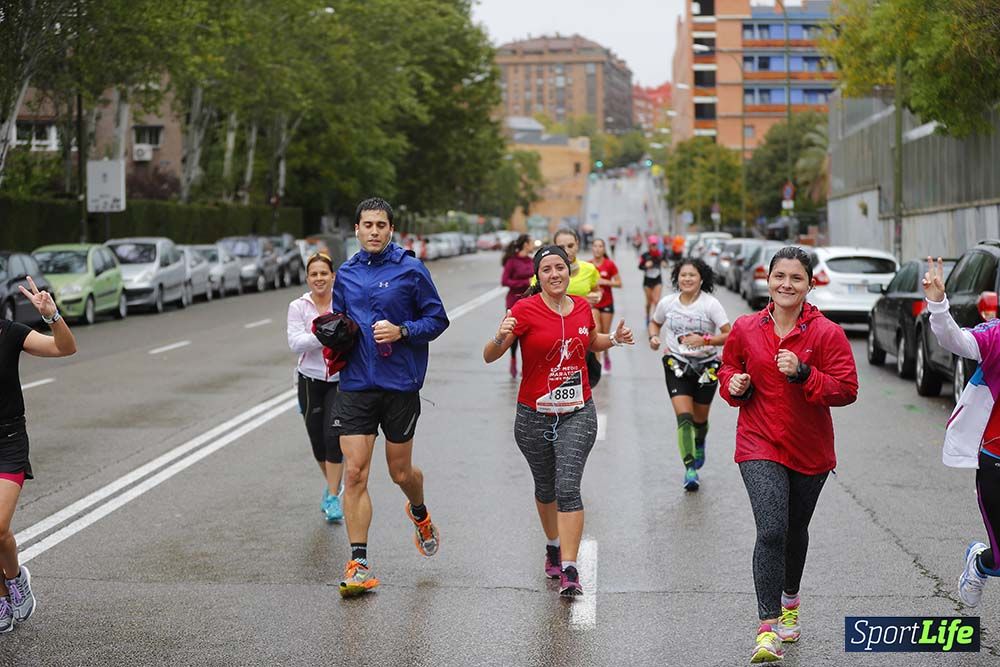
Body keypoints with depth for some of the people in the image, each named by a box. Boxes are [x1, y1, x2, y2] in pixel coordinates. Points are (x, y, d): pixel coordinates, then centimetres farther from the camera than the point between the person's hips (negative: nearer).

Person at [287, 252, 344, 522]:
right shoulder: (298, 307, -2)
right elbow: (295, 343, -14)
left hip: (341, 380, -2)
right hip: (310, 379, 2)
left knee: (333, 435, -14)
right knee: (317, 439, 10)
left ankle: (332, 497, -6)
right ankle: (332, 483, 37)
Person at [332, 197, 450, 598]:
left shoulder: (411, 270, -4)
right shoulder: (346, 274, 9)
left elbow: (437, 319, -2)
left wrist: (401, 331, -18)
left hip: (400, 386, -2)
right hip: (355, 386, 3)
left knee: (400, 472, 11)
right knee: (354, 474, -6)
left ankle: (419, 513, 46)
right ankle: (359, 563, -3)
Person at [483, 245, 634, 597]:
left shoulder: (582, 307, 3)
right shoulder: (526, 310, -9)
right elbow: (489, 356, -14)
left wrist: (615, 339, 5)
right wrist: (501, 337, -35)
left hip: (577, 412, 1)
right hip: (534, 415, -1)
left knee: (568, 487, -12)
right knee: (545, 487, 15)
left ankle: (569, 569, -14)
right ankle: (554, 546, 41)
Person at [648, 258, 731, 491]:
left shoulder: (710, 304, -12)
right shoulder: (667, 303, -2)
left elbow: (730, 335, -15)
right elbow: (655, 323, 18)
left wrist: (705, 340, -28)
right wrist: (654, 337, -3)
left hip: (706, 365, 0)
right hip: (677, 364, 1)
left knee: (700, 418, 14)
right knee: (684, 416, -16)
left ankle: (699, 443, 50)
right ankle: (690, 468, -17)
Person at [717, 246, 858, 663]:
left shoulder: (827, 333, -8)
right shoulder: (745, 329, -1)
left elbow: (846, 389, -11)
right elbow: (728, 368, 16)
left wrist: (803, 374, -25)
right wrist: (735, 384, -7)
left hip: (810, 449, 1)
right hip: (759, 445, -1)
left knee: (795, 530, 20)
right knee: (771, 532, -17)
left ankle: (790, 600, 47)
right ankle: (768, 628, -14)